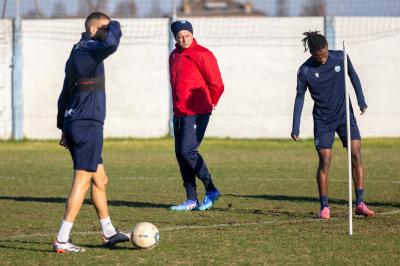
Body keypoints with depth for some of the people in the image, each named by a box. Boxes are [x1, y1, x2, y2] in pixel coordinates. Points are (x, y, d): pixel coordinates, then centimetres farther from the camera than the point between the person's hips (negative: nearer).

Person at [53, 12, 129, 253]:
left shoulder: (77, 53, 18)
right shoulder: (88, 50, -12)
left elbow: (65, 95, 22)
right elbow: (111, 43, -33)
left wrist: (64, 129, 25)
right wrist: (114, 27, -10)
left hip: (73, 125, 10)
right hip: (88, 125, -10)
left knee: (100, 179, 20)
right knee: (83, 181, -9)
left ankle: (109, 233, 30)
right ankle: (62, 241, -11)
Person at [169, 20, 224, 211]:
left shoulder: (202, 55, -10)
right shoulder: (174, 56, 14)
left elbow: (217, 85, -9)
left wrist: (210, 103, 4)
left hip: (197, 114, -8)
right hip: (179, 114, 8)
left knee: (188, 151, -16)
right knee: (180, 154, 6)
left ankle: (211, 191, -3)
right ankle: (191, 200, 11)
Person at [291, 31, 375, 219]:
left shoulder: (340, 58, -8)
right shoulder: (305, 71, -12)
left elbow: (353, 76, 9)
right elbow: (300, 97, -3)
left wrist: (361, 101, 4)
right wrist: (296, 128, -4)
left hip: (345, 115, 2)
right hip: (322, 121, -2)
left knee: (356, 156, -7)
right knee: (325, 161, -7)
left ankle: (360, 204, -4)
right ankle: (324, 207, 2)